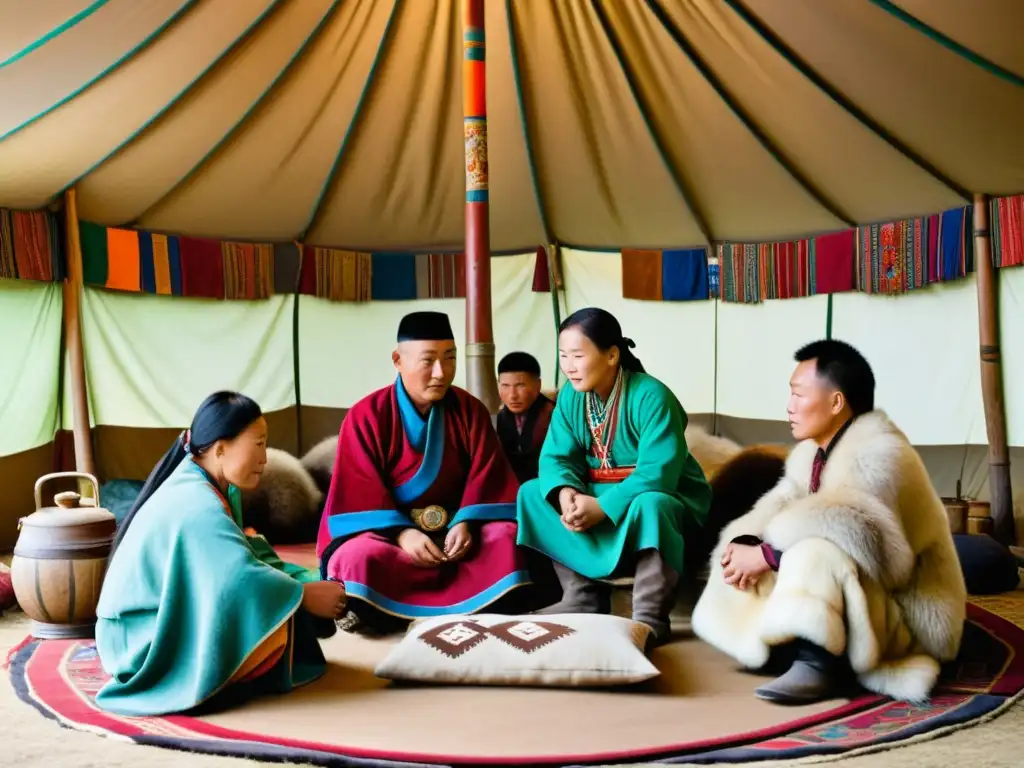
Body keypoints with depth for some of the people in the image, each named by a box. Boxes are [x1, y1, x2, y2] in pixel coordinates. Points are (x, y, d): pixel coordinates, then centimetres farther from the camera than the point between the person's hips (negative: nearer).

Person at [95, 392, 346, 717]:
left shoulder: (208, 488, 5)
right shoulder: (197, 505, -25)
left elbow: (240, 559, 5)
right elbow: (244, 580, -32)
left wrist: (312, 581, -7)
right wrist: (306, 595, -17)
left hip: (165, 621, 10)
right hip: (143, 642, -10)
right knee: (274, 620, -22)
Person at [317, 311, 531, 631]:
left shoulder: (470, 410, 1)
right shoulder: (366, 415, -8)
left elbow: (485, 477, -4)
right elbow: (362, 493, -13)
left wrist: (465, 523, -22)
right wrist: (401, 533, -28)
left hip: (453, 526, 3)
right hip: (384, 528, -3)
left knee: (506, 537, -25)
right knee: (360, 558, -34)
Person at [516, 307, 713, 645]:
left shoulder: (651, 396, -24)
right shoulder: (571, 395, -5)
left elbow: (657, 474, -30)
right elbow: (556, 457, -7)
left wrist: (601, 507, -36)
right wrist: (565, 493, -29)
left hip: (665, 497, -6)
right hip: (599, 493, 7)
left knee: (648, 506, -40)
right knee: (532, 493, -9)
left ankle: (650, 619, -26)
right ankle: (584, 594, -9)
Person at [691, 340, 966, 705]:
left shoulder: (880, 453, -21)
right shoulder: (811, 452, 9)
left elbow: (855, 528, -37)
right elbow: (777, 508, 0)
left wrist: (766, 554, -32)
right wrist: (743, 545, -22)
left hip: (905, 615, -9)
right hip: (843, 598, 10)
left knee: (814, 553, -36)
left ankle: (820, 664, -23)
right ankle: (808, 650, -3)